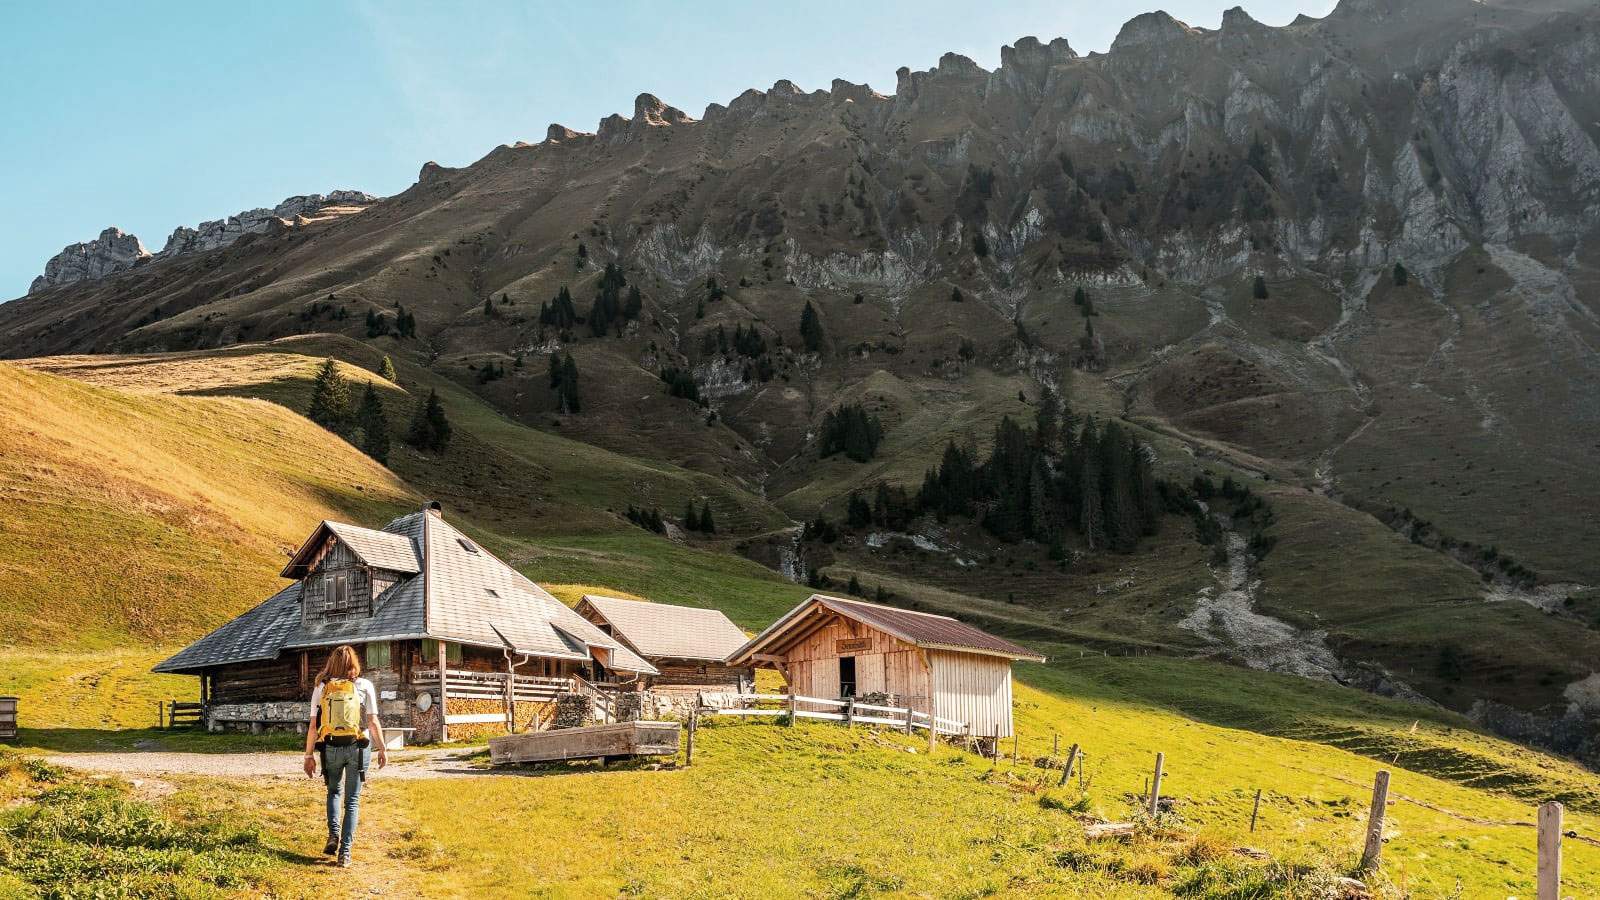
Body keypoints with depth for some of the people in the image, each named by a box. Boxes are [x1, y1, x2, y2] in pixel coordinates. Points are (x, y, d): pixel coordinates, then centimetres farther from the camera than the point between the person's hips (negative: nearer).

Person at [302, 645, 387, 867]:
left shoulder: (321, 687, 1)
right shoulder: (364, 686, -3)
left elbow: (313, 725, 0)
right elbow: (373, 722, -4)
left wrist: (309, 755, 7)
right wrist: (382, 749, 5)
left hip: (331, 748, 1)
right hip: (357, 748, -1)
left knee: (334, 791, 26)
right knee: (352, 800, 9)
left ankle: (334, 834, 7)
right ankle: (345, 852, 4)